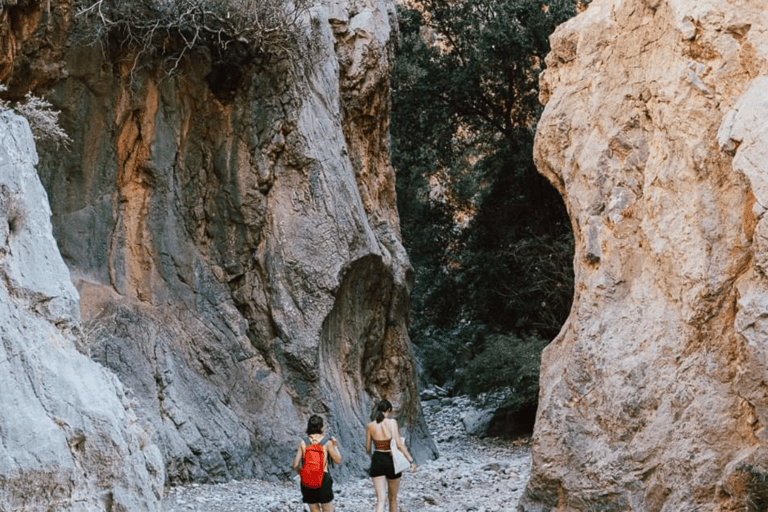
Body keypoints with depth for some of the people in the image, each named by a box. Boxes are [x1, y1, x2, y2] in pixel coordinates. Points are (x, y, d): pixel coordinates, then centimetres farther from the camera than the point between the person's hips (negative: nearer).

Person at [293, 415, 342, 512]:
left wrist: (300, 473, 14)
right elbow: (338, 460, 0)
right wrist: (335, 446, 14)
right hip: (323, 479, -2)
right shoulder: (327, 443, -6)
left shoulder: (303, 443, -3)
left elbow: (295, 465, -7)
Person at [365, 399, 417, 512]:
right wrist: (411, 460, -12)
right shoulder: (392, 422, -8)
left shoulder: (370, 426, 0)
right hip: (391, 460, -1)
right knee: (393, 498, 18)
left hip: (377, 460, 1)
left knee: (380, 499, -2)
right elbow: (399, 444, -14)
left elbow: (367, 449, 7)